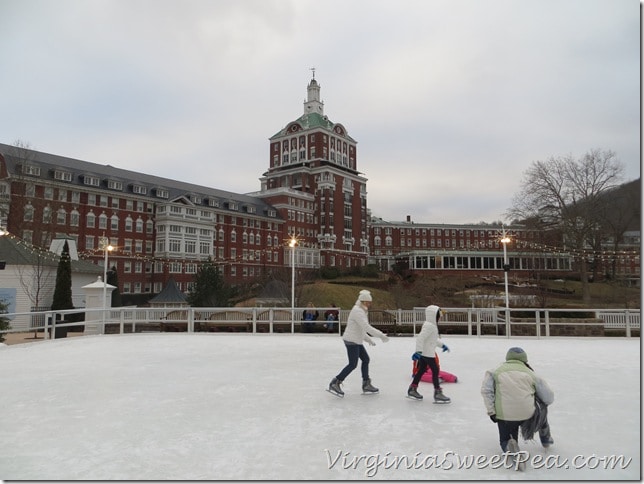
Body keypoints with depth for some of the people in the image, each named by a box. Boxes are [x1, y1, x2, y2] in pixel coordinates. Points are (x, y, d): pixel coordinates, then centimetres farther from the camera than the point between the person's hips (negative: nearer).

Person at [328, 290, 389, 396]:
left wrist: (369, 339, 17)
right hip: (351, 340, -10)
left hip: (356, 341, 10)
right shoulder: (357, 311, -19)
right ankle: (334, 384, 3)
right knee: (353, 364, -6)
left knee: (365, 359, 13)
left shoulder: (362, 311, 14)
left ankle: (366, 385, 22)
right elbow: (367, 327, -27)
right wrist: (381, 335, -25)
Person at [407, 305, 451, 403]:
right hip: (427, 353, -11)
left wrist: (442, 345, 24)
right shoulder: (429, 326, -19)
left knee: (422, 370, 17)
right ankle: (438, 393, -2)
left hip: (423, 353, 11)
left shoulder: (432, 325, 14)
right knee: (435, 371, -6)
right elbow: (420, 338, -28)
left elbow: (435, 339, 27)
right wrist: (418, 351, -32)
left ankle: (412, 389, 25)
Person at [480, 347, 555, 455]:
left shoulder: (497, 371, 9)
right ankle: (545, 438, 40)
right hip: (527, 414, 0)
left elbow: (486, 390, -4)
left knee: (505, 440, 24)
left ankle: (508, 446, -9)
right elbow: (548, 398, 9)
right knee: (541, 407, 33)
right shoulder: (530, 373, 9)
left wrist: (491, 412, 0)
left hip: (504, 415, 0)